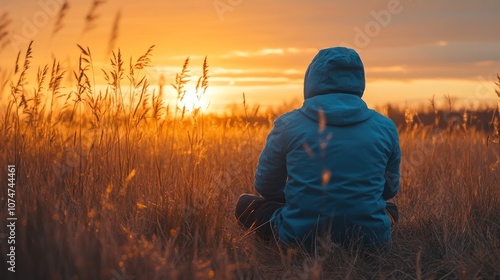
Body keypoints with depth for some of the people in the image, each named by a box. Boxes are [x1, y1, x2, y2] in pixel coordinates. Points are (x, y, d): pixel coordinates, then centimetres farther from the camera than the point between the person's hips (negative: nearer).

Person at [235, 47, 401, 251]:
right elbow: (390, 190, 14)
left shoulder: (287, 124, -4)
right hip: (369, 240, 3)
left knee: (245, 203, 22)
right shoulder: (385, 127, 1)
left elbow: (266, 187, 7)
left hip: (300, 237, -3)